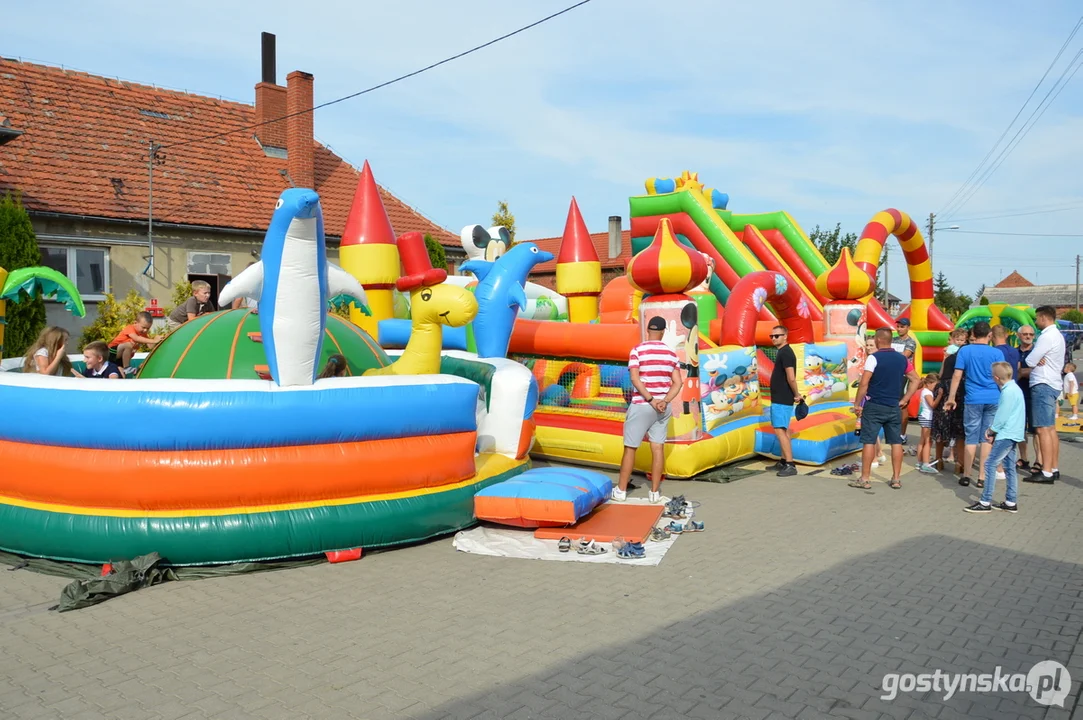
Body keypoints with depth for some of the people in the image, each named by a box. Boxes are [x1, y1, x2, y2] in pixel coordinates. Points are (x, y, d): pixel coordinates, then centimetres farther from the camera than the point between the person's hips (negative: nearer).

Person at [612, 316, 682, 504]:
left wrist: (651, 400, -16)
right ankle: (655, 492, 11)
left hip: (641, 406, -4)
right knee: (658, 447, 7)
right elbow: (677, 383, 1)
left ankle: (621, 490, 12)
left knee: (630, 448, 5)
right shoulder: (671, 353, 6)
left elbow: (635, 379, -17)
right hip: (663, 407, 4)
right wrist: (664, 401, -8)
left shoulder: (637, 350, -7)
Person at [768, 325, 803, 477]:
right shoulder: (782, 352, 15)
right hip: (780, 398, 11)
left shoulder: (785, 353, -17)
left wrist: (796, 395, -12)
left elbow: (791, 378, -24)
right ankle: (783, 461, 23)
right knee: (783, 430, 15)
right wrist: (795, 395, 15)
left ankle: (790, 465, -12)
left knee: (780, 430, -12)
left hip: (782, 399, -11)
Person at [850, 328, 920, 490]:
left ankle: (864, 479, 1)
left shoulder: (874, 358, -11)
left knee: (869, 441, -1)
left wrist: (857, 404, -8)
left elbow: (864, 383, -16)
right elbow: (916, 380, 14)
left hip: (874, 406, -5)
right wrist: (904, 400, 15)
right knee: (896, 442, 9)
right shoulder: (902, 358, 7)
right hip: (894, 407, 5)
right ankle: (896, 479, 13)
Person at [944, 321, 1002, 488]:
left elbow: (957, 376, -3)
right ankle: (982, 477, 8)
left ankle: (966, 476, 8)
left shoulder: (964, 351, -2)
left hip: (973, 399, -1)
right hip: (993, 400, 1)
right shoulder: (997, 353, -1)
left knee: (971, 438, 5)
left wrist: (951, 398, 3)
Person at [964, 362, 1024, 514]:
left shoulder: (1008, 391, -19)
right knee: (1009, 467, 13)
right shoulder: (1014, 388, 13)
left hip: (1006, 435, -10)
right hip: (1012, 434, 10)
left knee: (990, 464, -8)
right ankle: (1011, 502, 19)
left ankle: (985, 502, -7)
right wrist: (992, 430, 8)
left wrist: (991, 431, -4)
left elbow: (1002, 416, -19)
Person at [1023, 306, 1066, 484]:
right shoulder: (1057, 335, 17)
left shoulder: (1047, 336, -16)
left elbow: (1030, 361, -16)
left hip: (1043, 385, -10)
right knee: (1051, 429, 14)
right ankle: (1054, 468, 18)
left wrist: (1036, 362, 8)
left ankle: (1047, 473, -11)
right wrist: (1038, 362, 0)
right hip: (1053, 383, 11)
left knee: (1043, 430, -10)